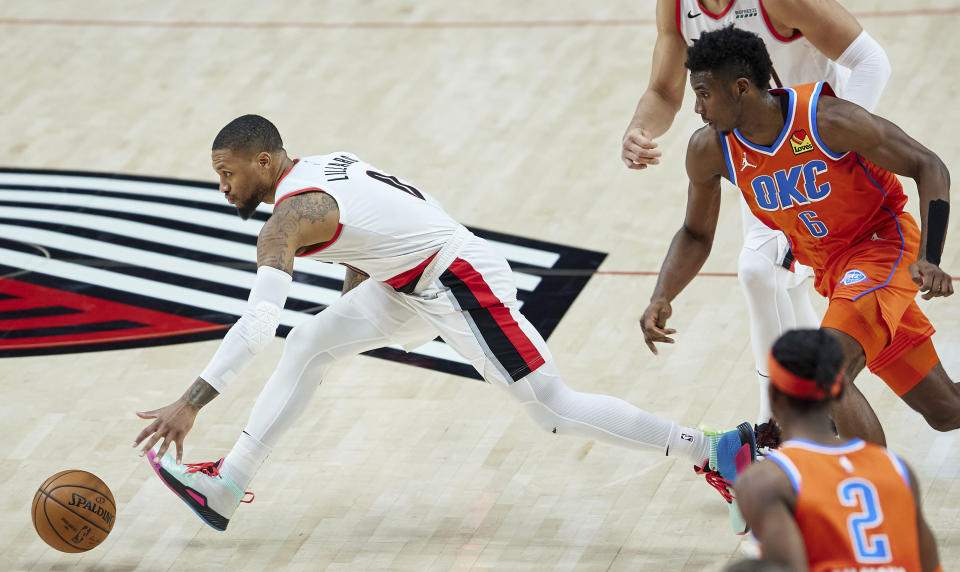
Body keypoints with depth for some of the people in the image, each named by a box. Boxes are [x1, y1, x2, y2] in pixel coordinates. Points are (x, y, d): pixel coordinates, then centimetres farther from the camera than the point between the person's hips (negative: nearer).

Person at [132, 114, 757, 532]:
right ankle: (227, 487, 12)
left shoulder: (288, 218, -19)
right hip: (419, 283, 10)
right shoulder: (323, 167, 8)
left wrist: (189, 405, -29)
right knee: (311, 344, 8)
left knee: (554, 407, -7)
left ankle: (714, 450, -2)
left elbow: (257, 324, -29)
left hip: (462, 280, -10)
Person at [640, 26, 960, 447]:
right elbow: (696, 235, 6)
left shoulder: (826, 120, -27)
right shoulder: (709, 150, -12)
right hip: (830, 268, 6)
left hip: (882, 242, -6)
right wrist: (661, 299, -12)